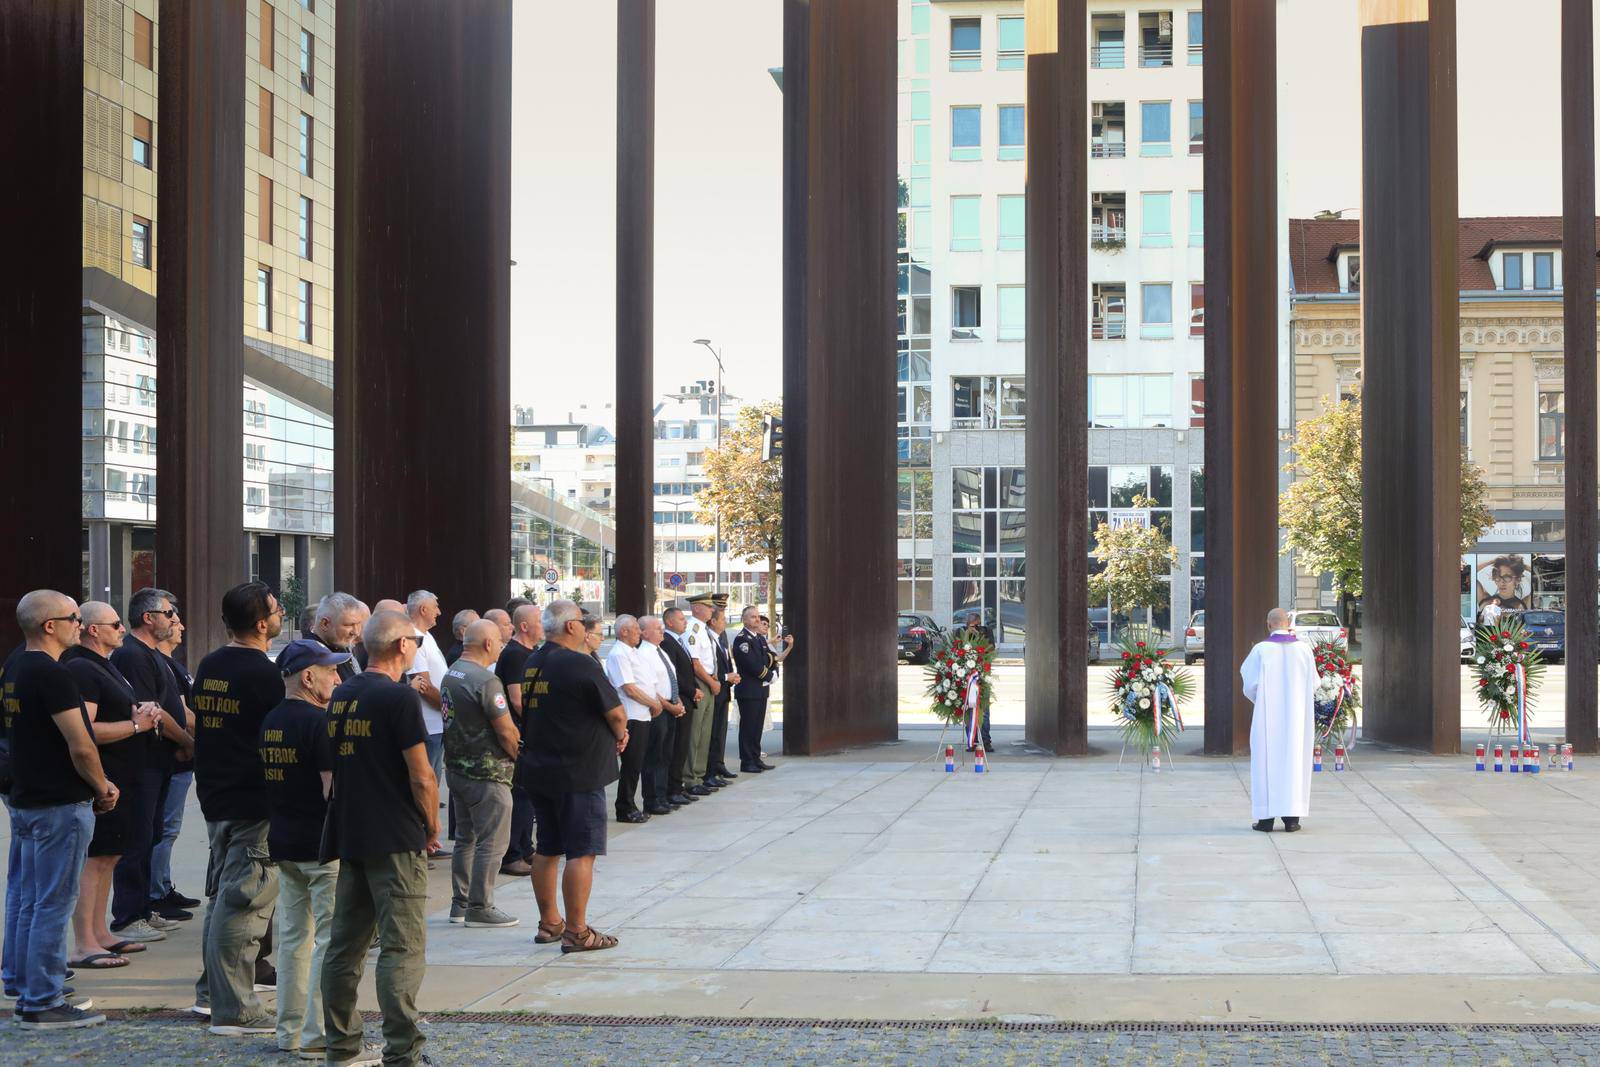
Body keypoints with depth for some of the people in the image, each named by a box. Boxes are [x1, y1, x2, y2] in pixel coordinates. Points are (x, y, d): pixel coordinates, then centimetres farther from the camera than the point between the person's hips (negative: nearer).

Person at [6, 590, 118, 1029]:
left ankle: (26, 992, 24)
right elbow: (80, 747, -20)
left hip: (24, 801, 10)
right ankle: (42, 1004, -1)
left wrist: (93, 787, 16)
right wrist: (103, 788, -4)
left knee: (24, 900, 15)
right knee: (53, 904, -5)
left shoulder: (15, 671, 11)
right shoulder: (52, 675, -19)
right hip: (60, 806, -10)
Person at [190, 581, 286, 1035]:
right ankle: (234, 1010, -3)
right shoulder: (263, 673, -17)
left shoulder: (208, 667, 9)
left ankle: (210, 992, 28)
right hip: (254, 804, -9)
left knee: (221, 896, 19)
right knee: (243, 904, -6)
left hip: (215, 797, 9)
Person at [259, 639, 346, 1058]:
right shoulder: (320, 722, -16)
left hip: (284, 843, 9)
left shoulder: (270, 722, 10)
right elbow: (334, 788, -21)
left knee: (294, 936, 14)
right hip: (323, 846, -9)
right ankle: (317, 1036, -3)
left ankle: (290, 1031, 20)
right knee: (330, 938, -4)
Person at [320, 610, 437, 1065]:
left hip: (350, 837, 8)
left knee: (345, 944, 13)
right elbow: (421, 776, -15)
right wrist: (433, 826, 0)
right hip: (396, 840, -8)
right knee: (403, 947, -6)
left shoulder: (340, 697, 11)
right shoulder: (399, 697, -13)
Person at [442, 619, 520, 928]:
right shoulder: (485, 680, -20)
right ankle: (479, 908, 1)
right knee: (492, 843, -1)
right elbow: (506, 731, -20)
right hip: (486, 772, -9)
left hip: (457, 767, 9)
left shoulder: (451, 674, 8)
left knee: (466, 838, 18)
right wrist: (518, 755, -1)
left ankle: (460, 903, 23)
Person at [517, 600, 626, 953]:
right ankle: (576, 932, -3)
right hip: (579, 774, -8)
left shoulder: (531, 666, 8)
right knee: (582, 852, -3)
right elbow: (616, 714, -14)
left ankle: (549, 923, 25)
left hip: (538, 771, 8)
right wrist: (619, 735, 10)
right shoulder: (580, 665, -17)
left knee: (547, 849, 16)